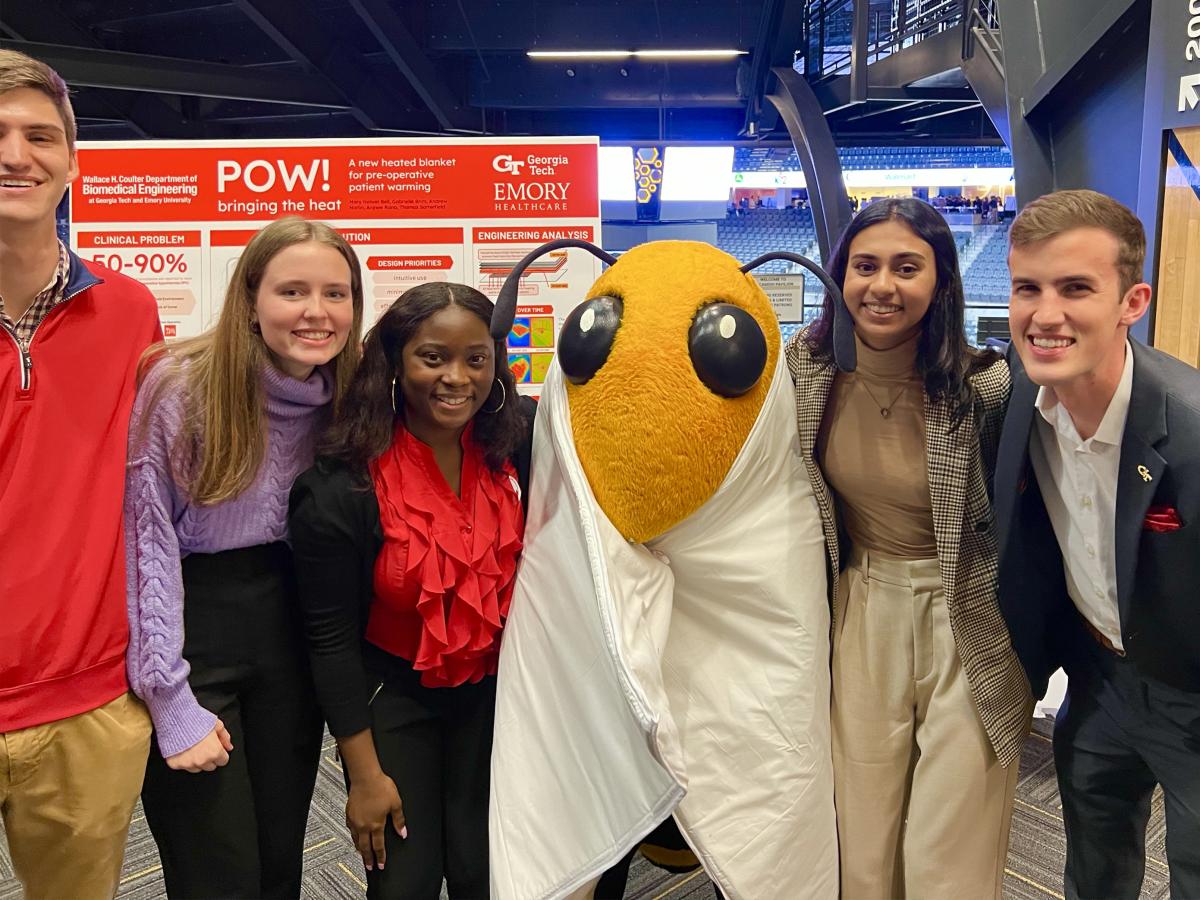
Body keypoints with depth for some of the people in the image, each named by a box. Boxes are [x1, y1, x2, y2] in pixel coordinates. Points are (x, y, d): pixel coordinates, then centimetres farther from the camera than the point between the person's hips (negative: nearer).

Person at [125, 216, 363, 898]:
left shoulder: (348, 394, -2)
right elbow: (147, 540, -15)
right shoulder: (181, 384, -16)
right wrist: (173, 702, -15)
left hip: (291, 630, 4)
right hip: (192, 625, -4)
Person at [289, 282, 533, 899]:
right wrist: (365, 772, -10)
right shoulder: (341, 485, -22)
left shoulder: (517, 450, -12)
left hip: (493, 690, 3)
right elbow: (331, 636, -15)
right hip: (393, 696, -2)